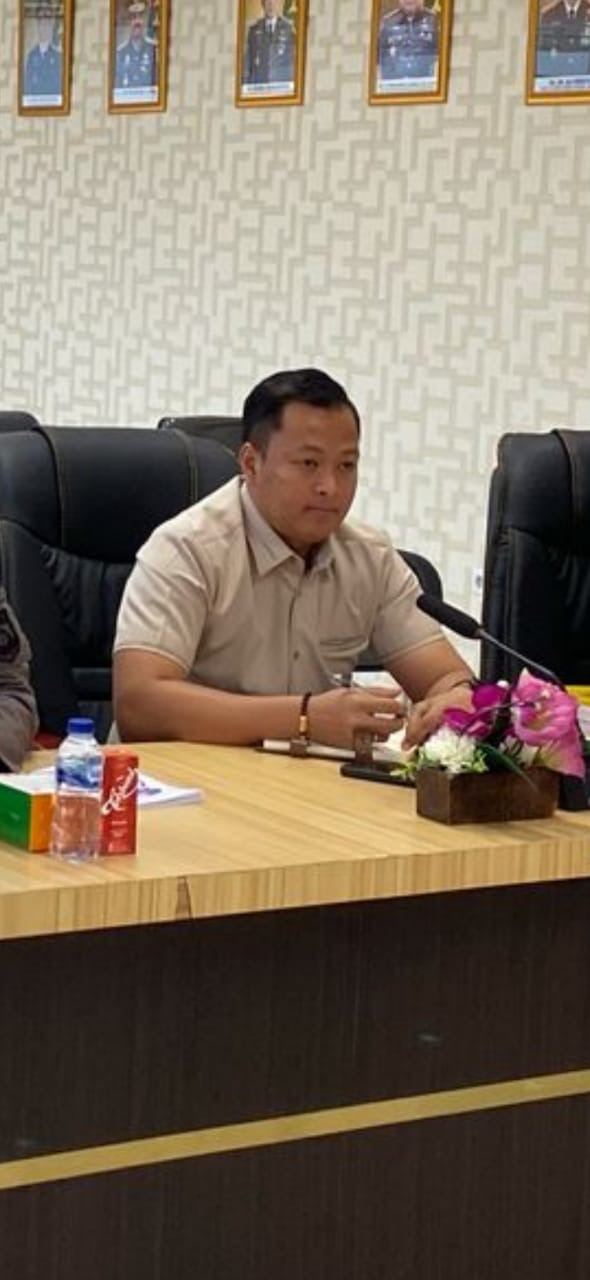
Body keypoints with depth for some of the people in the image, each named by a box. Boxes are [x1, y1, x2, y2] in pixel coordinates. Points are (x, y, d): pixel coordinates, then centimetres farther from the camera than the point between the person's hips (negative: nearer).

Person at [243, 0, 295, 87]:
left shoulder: (288, 27, 6)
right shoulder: (254, 29, 11)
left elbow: (293, 56, 5)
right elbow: (248, 58, 10)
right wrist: (246, 82, 3)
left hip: (281, 80, -1)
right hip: (259, 80, 1)